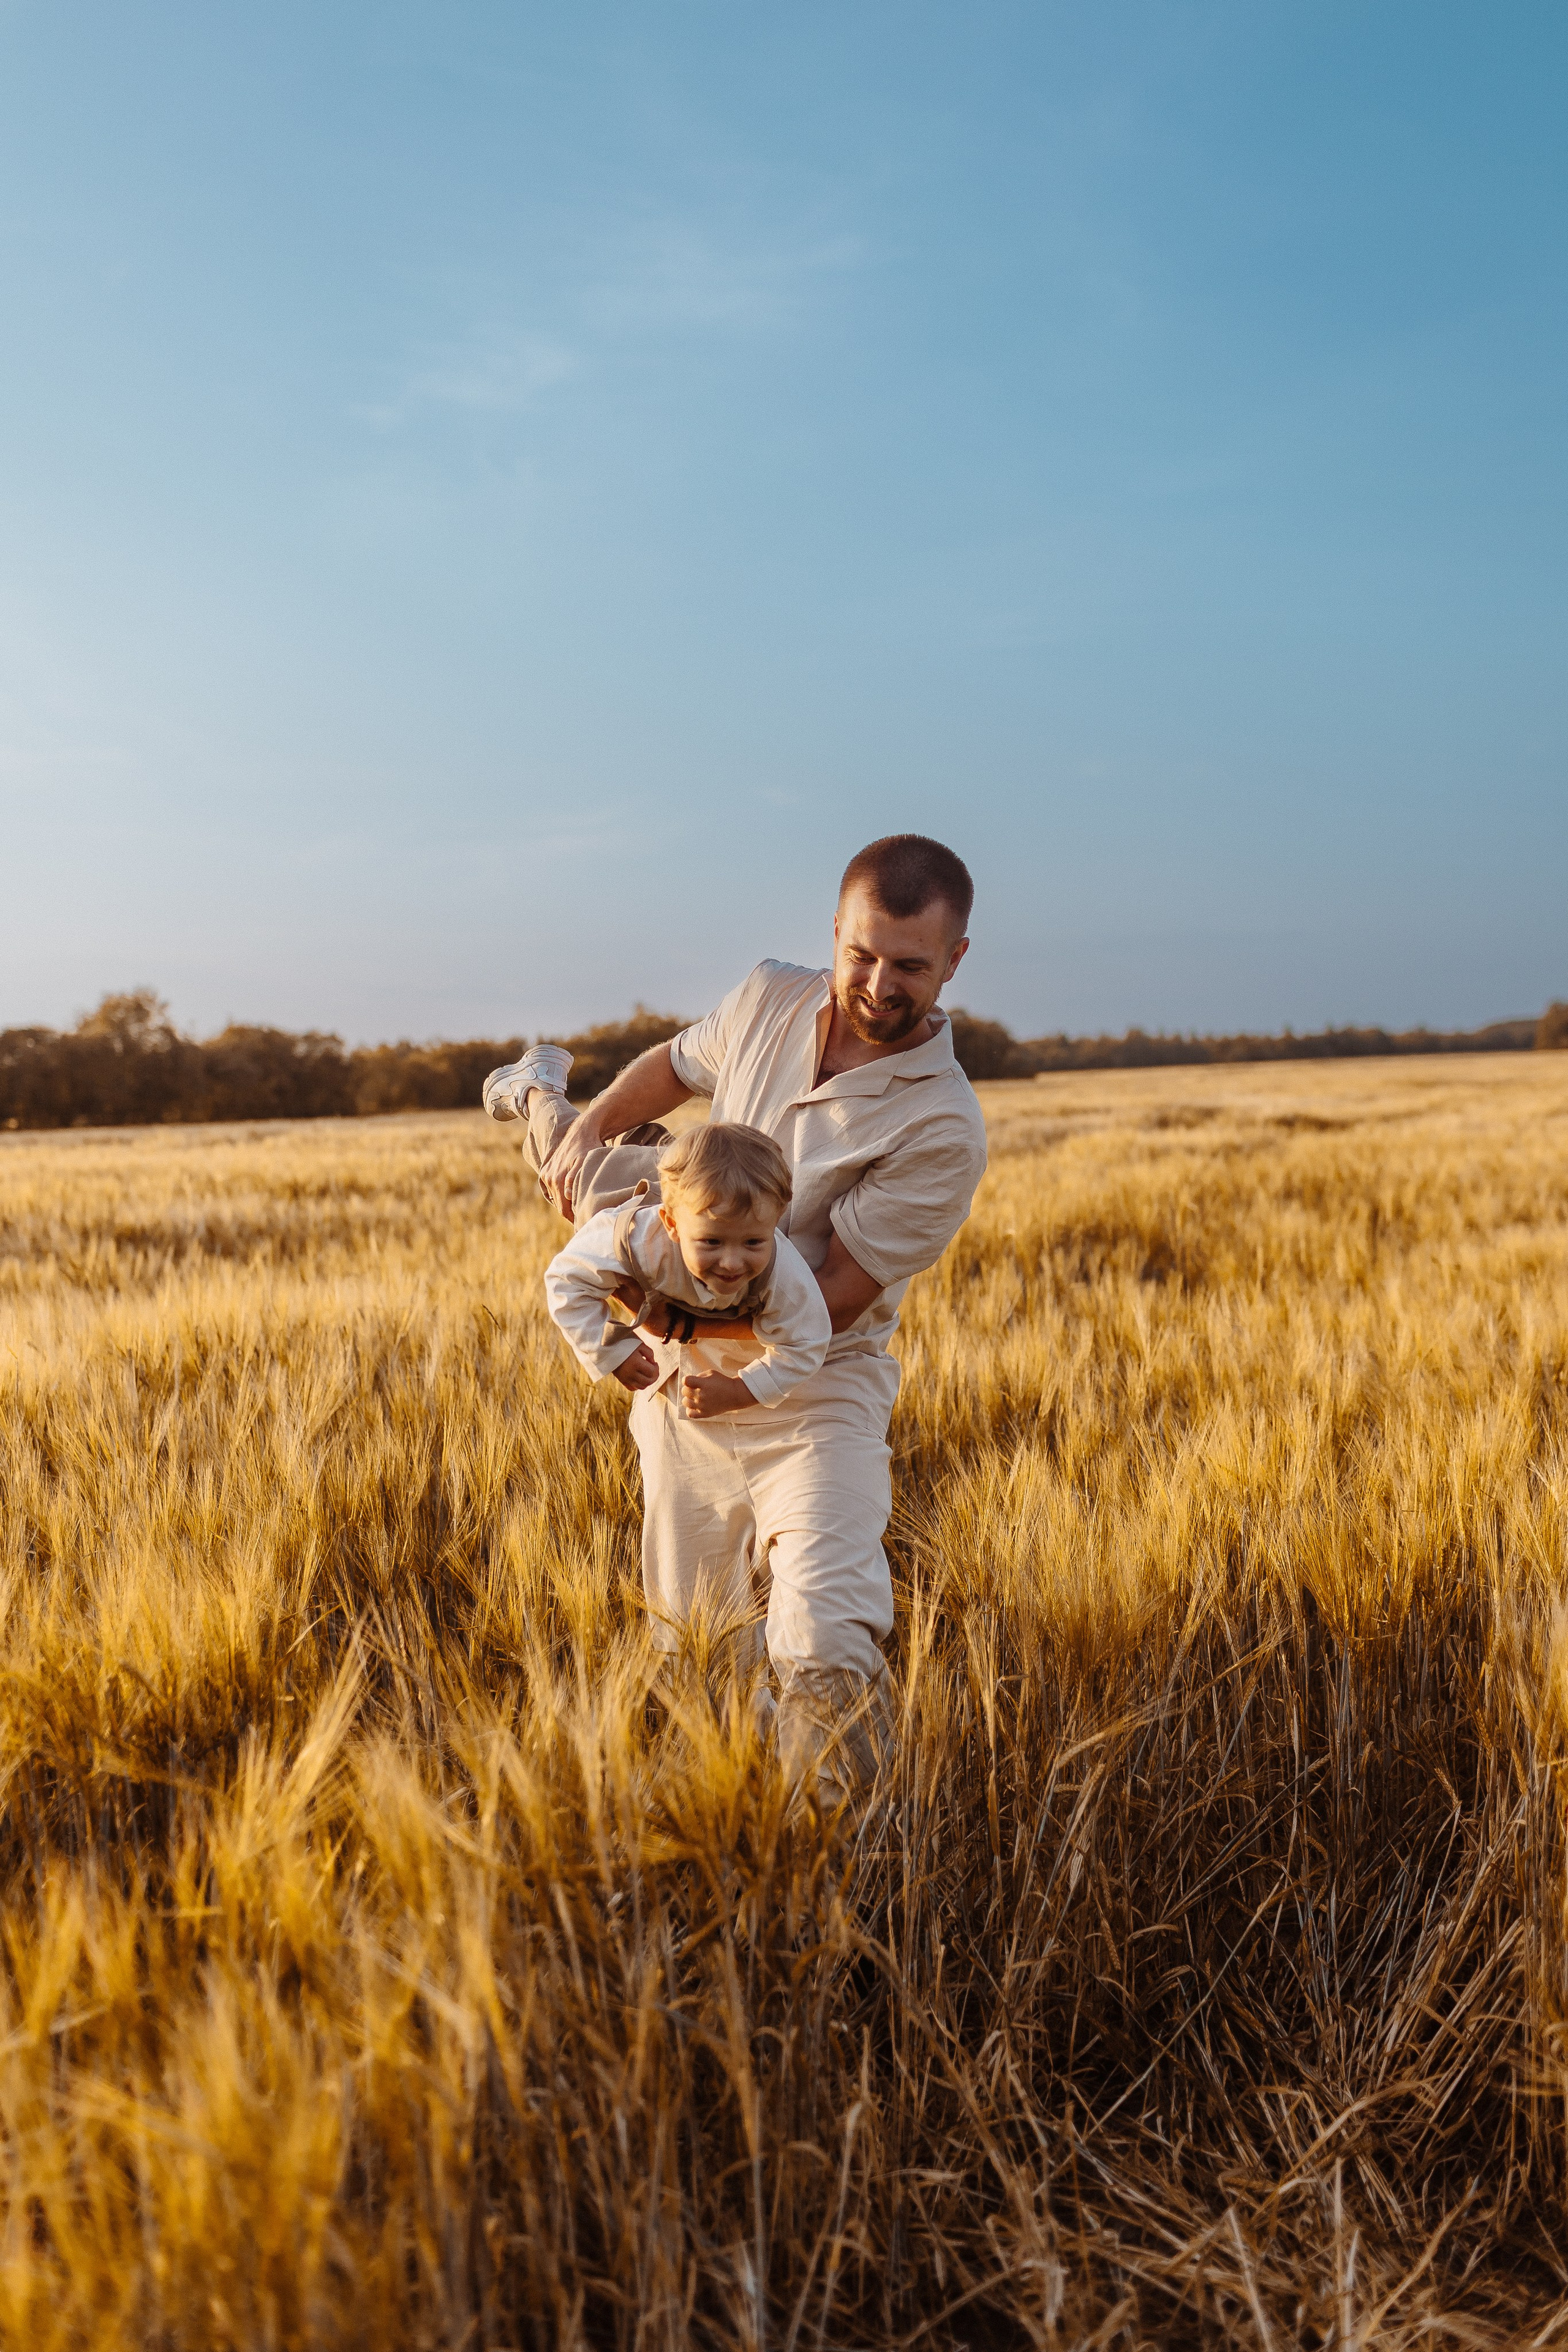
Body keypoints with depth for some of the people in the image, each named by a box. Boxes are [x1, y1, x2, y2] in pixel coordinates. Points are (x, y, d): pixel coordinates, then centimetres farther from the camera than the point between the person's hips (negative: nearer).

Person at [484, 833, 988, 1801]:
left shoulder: (943, 1130, -20)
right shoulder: (769, 1001, -4)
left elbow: (833, 1296, -19)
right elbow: (673, 1066, 18)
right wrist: (592, 1125, 1)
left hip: (814, 1395, -5)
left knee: (825, 1653, -24)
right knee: (688, 1628, 19)